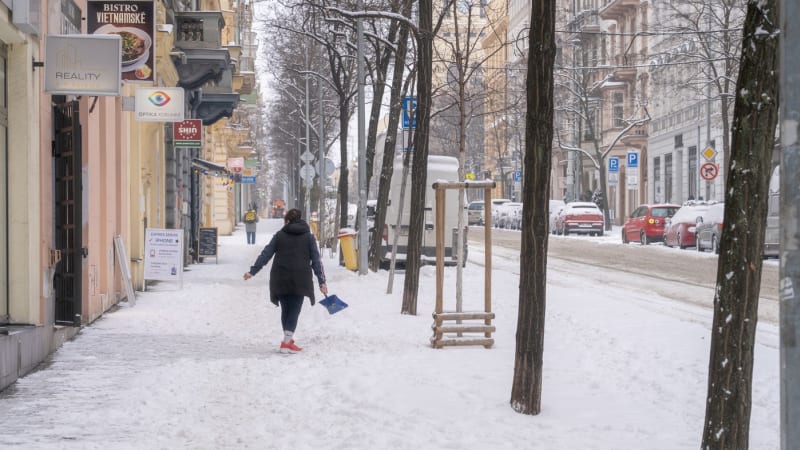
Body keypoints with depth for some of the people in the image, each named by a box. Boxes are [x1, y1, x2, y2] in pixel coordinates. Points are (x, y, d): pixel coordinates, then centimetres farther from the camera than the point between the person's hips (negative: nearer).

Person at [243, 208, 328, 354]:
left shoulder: (279, 235, 8)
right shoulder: (308, 237, 6)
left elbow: (265, 254, 4)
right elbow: (316, 260, 2)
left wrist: (252, 271, 6)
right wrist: (322, 282, 2)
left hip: (280, 280, 2)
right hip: (300, 280, -2)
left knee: (285, 310, 14)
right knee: (294, 311, 1)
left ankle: (288, 340, 21)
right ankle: (287, 343, -9)